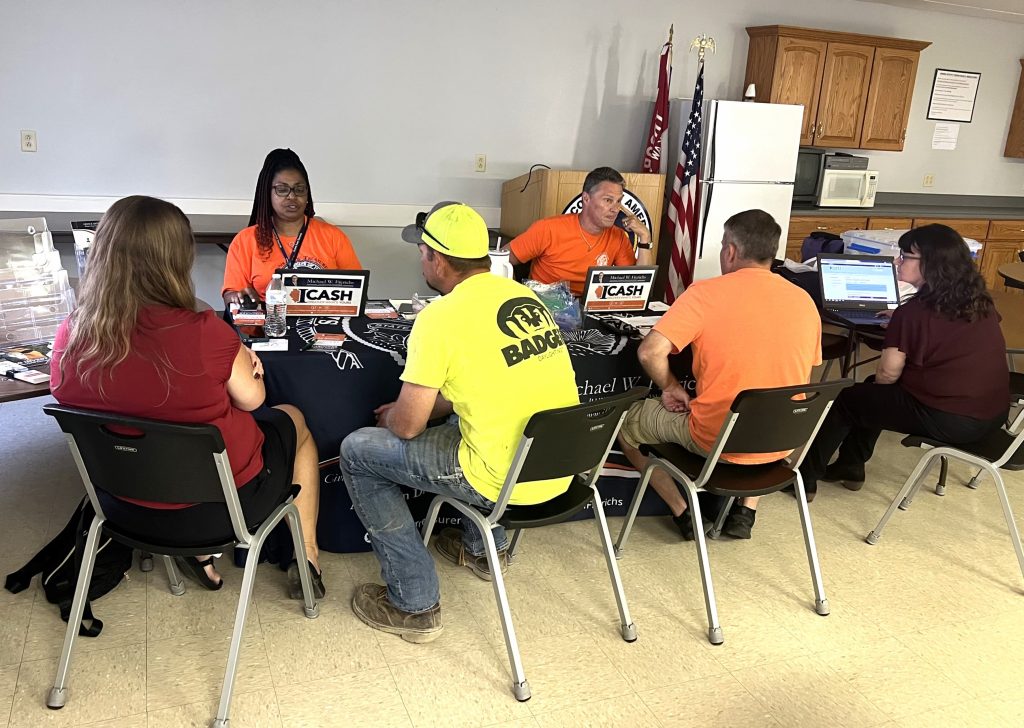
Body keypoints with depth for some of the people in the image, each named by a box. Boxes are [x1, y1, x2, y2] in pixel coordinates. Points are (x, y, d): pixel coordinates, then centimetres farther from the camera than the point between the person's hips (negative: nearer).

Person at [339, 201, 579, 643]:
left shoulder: (441, 316, -17)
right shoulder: (524, 296, 6)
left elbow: (407, 427, -11)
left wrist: (391, 418, 13)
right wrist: (416, 407, 22)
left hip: (508, 480, -8)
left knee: (358, 452, 7)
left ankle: (414, 604, 12)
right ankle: (484, 548, 42)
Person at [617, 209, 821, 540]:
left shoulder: (706, 293, -14)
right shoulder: (805, 301, 1)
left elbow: (651, 352, -22)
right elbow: (801, 380, 11)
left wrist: (671, 388, -3)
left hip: (715, 441, -5)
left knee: (626, 420, 18)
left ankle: (684, 513, 15)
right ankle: (746, 511, 28)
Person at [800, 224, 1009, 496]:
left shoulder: (913, 312, -17)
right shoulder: (979, 301, 5)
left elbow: (888, 374, -12)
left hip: (948, 419, -8)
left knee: (845, 399, 8)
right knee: (872, 390, 24)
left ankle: (805, 477, 19)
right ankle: (850, 467, 33)